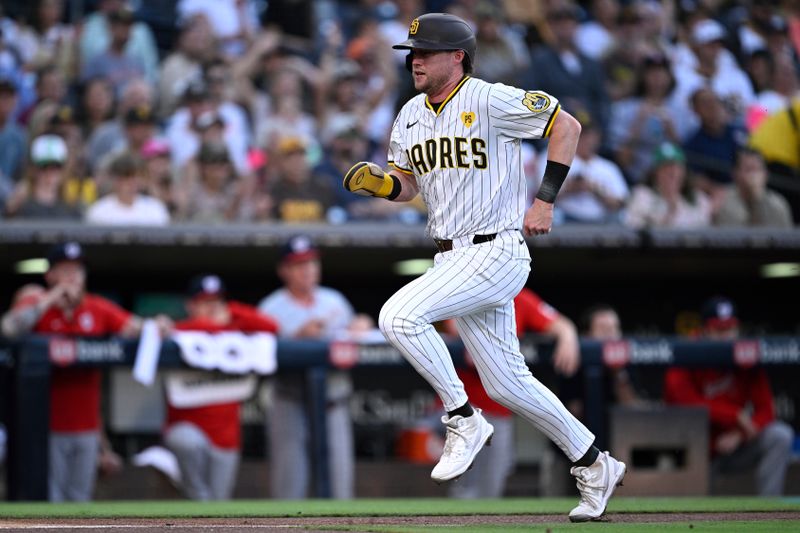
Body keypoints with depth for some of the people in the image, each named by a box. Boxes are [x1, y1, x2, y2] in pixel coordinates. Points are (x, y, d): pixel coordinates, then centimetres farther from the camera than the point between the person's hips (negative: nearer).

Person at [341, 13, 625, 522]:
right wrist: (377, 181, -3)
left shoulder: (492, 100, -12)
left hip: (496, 254, -8)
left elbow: (567, 126, -8)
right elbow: (408, 184, 19)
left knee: (399, 316, -25)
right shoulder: (410, 116, 10)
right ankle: (594, 466, 24)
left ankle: (464, 421, -10)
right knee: (505, 383, 10)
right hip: (451, 259, 8)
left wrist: (545, 200, -11)